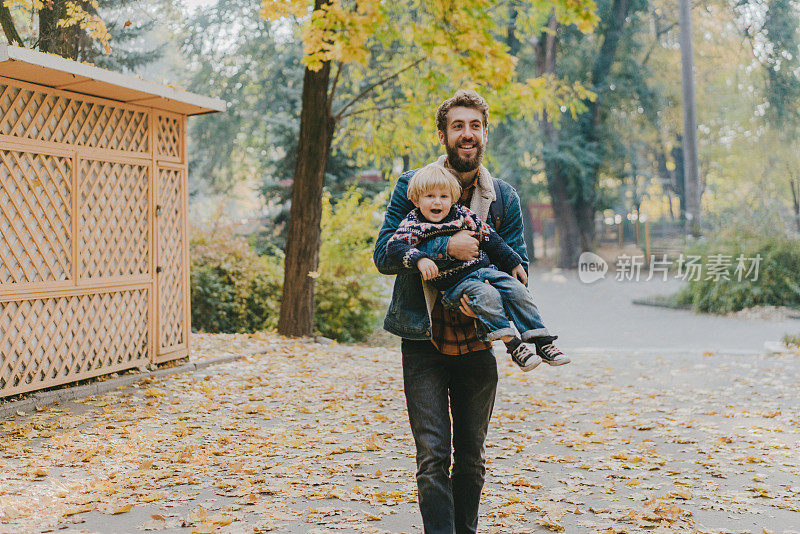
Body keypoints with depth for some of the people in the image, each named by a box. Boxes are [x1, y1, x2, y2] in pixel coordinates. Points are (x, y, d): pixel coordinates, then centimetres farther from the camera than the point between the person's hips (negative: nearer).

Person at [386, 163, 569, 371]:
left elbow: (490, 239, 17)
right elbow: (395, 245, -20)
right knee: (487, 295, -32)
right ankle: (513, 345, -32)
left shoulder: (463, 214, 10)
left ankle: (543, 343, -10)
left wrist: (514, 265, 19)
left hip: (484, 269, 5)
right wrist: (419, 259, -37)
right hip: (455, 282, -5)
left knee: (517, 290, -13)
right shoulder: (413, 224, -3)